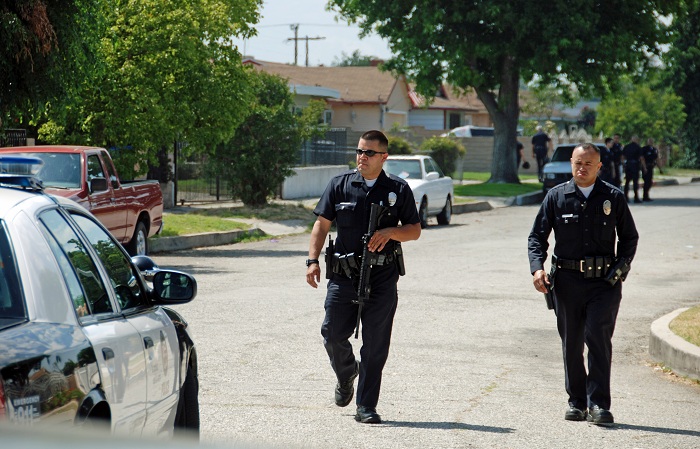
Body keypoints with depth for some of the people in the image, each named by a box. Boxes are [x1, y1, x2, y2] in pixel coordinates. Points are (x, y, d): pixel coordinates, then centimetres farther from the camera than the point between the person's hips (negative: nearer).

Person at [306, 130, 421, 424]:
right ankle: (346, 374, 30)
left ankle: (366, 406, 5)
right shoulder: (340, 185, 7)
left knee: (375, 345, -2)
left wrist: (390, 232, -11)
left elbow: (415, 230, 9)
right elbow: (322, 225, 7)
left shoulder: (398, 190, 7)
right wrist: (313, 260, -5)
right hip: (344, 274, 1)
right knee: (333, 334, -3)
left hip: (383, 278, -1)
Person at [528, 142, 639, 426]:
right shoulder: (557, 196, 5)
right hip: (567, 280, 1)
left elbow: (630, 237, 16)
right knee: (571, 344, 7)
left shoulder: (613, 197, 5)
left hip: (604, 282, -1)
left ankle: (598, 404, -11)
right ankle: (577, 402, 19)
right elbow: (537, 236, 8)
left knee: (599, 337, -12)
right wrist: (537, 267, -8)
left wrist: (622, 264, 1)